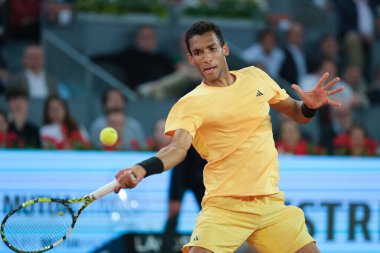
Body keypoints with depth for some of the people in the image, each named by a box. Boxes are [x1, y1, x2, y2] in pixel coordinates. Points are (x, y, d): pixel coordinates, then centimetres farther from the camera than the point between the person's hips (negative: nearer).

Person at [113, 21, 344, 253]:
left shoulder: (256, 77, 9)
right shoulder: (190, 104, -6)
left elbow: (297, 114, 19)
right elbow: (177, 148, -21)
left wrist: (310, 106, -5)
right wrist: (142, 169, -41)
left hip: (271, 204, 4)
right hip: (224, 208, -4)